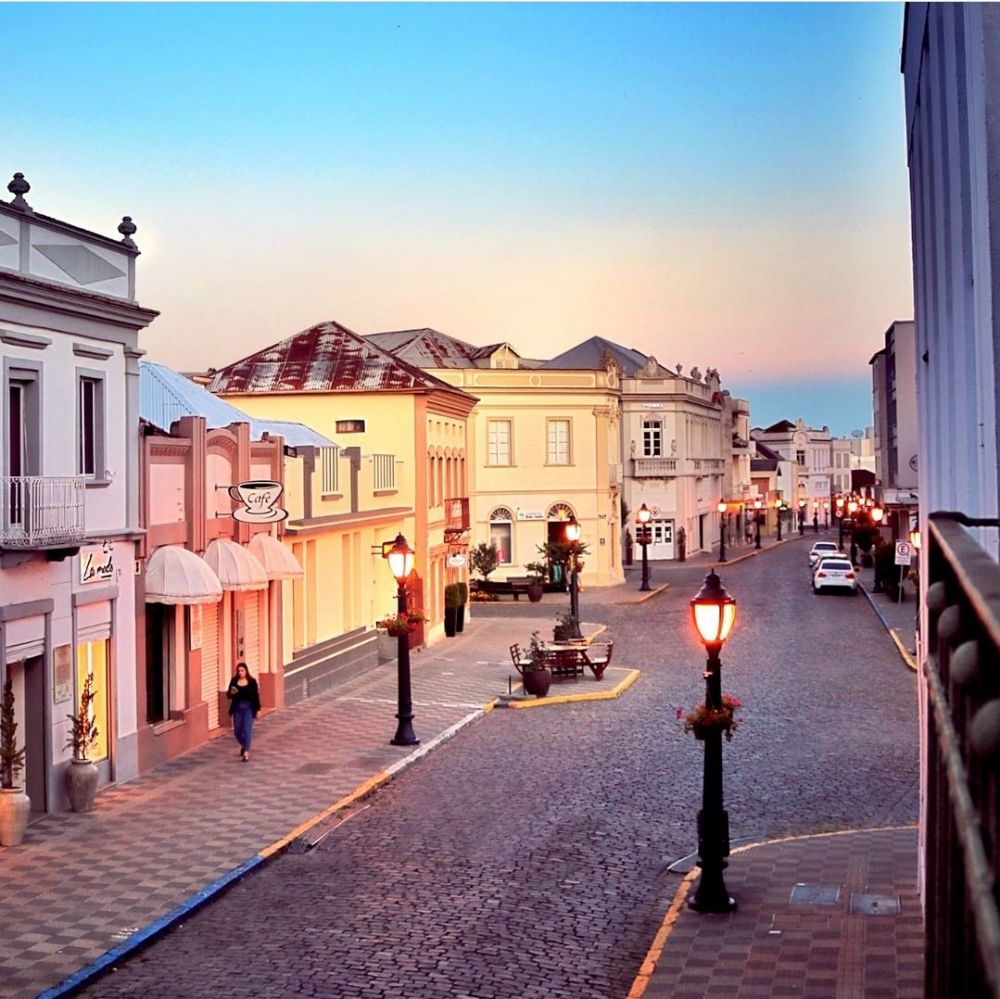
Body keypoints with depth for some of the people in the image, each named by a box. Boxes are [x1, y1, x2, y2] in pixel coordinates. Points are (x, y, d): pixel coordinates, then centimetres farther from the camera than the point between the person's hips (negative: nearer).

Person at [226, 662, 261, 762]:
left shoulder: (252, 682, -3)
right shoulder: (234, 681, 1)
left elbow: (256, 696, 1)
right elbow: (228, 695, 1)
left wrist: (258, 709, 0)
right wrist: (231, 693, -23)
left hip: (249, 708, -3)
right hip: (237, 708, 3)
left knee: (247, 729, -10)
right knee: (237, 730, 8)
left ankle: (246, 752, -9)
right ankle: (243, 745, 38)